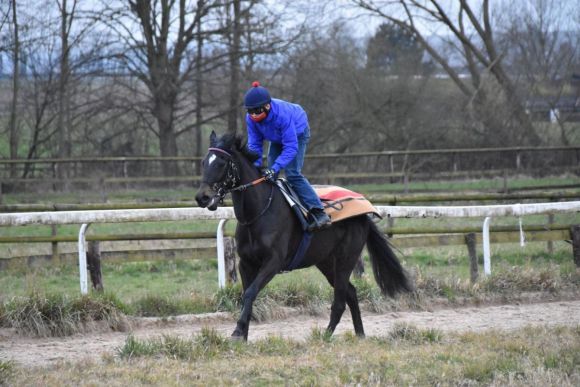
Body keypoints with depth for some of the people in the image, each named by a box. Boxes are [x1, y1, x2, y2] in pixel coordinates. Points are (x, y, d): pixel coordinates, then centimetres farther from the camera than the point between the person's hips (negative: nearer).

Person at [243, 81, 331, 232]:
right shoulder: (251, 118, -25)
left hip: (298, 133, -7)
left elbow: (291, 147, -41)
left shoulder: (282, 115, -42)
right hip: (277, 138, 7)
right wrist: (255, 166, -33)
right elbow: (254, 144, -17)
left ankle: (319, 214, -24)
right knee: (269, 174, -1)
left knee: (292, 173, -20)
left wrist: (275, 168, -48)